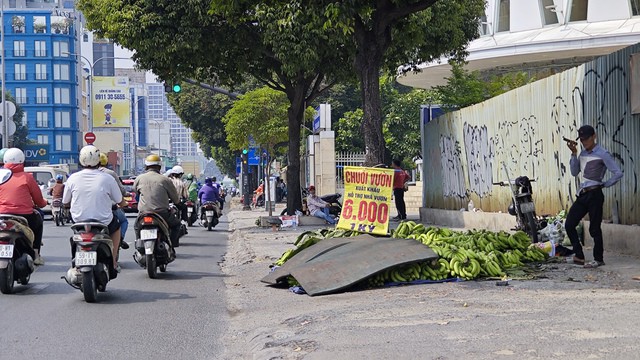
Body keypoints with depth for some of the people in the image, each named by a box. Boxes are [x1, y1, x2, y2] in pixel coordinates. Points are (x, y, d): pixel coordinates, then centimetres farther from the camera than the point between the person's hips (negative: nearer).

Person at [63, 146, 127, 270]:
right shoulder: (107, 178, -12)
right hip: (104, 223, -2)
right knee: (116, 225, 30)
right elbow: (121, 202, -2)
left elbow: (65, 202, 5)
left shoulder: (72, 178, -7)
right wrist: (124, 203, 24)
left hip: (79, 222, 2)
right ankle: (113, 262, 24)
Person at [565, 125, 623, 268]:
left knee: (594, 228, -2)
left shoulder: (602, 154, -9)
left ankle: (598, 259, 10)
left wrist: (604, 184, -5)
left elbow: (618, 173, -12)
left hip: (594, 195, -8)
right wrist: (574, 154, 2)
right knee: (569, 224, 2)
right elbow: (575, 172, 8)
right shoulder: (583, 153, 14)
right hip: (582, 195, 8)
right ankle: (579, 256, 8)